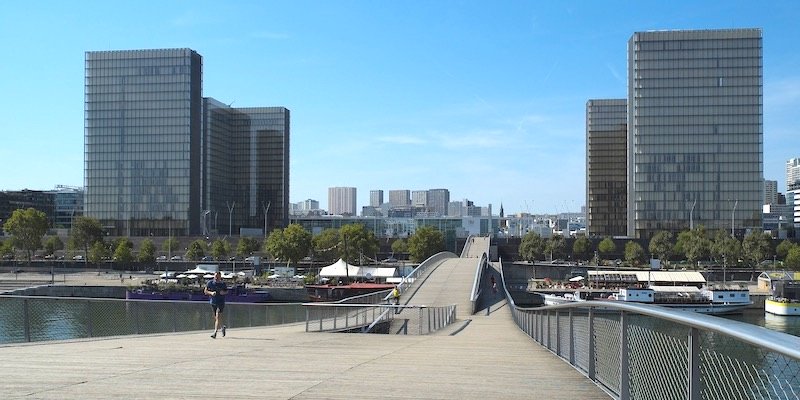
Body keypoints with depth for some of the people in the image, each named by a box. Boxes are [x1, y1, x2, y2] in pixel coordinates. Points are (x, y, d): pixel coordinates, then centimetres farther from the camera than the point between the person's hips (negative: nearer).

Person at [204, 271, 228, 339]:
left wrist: (224, 292, -13)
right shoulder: (210, 282, -2)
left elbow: (227, 291, 10)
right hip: (213, 302, 3)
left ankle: (215, 332, -20)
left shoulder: (223, 283, -3)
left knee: (218, 317, -16)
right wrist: (211, 293, -18)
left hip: (221, 302, -3)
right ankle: (223, 327, 40)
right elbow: (205, 291, 0)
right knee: (216, 318, 13)